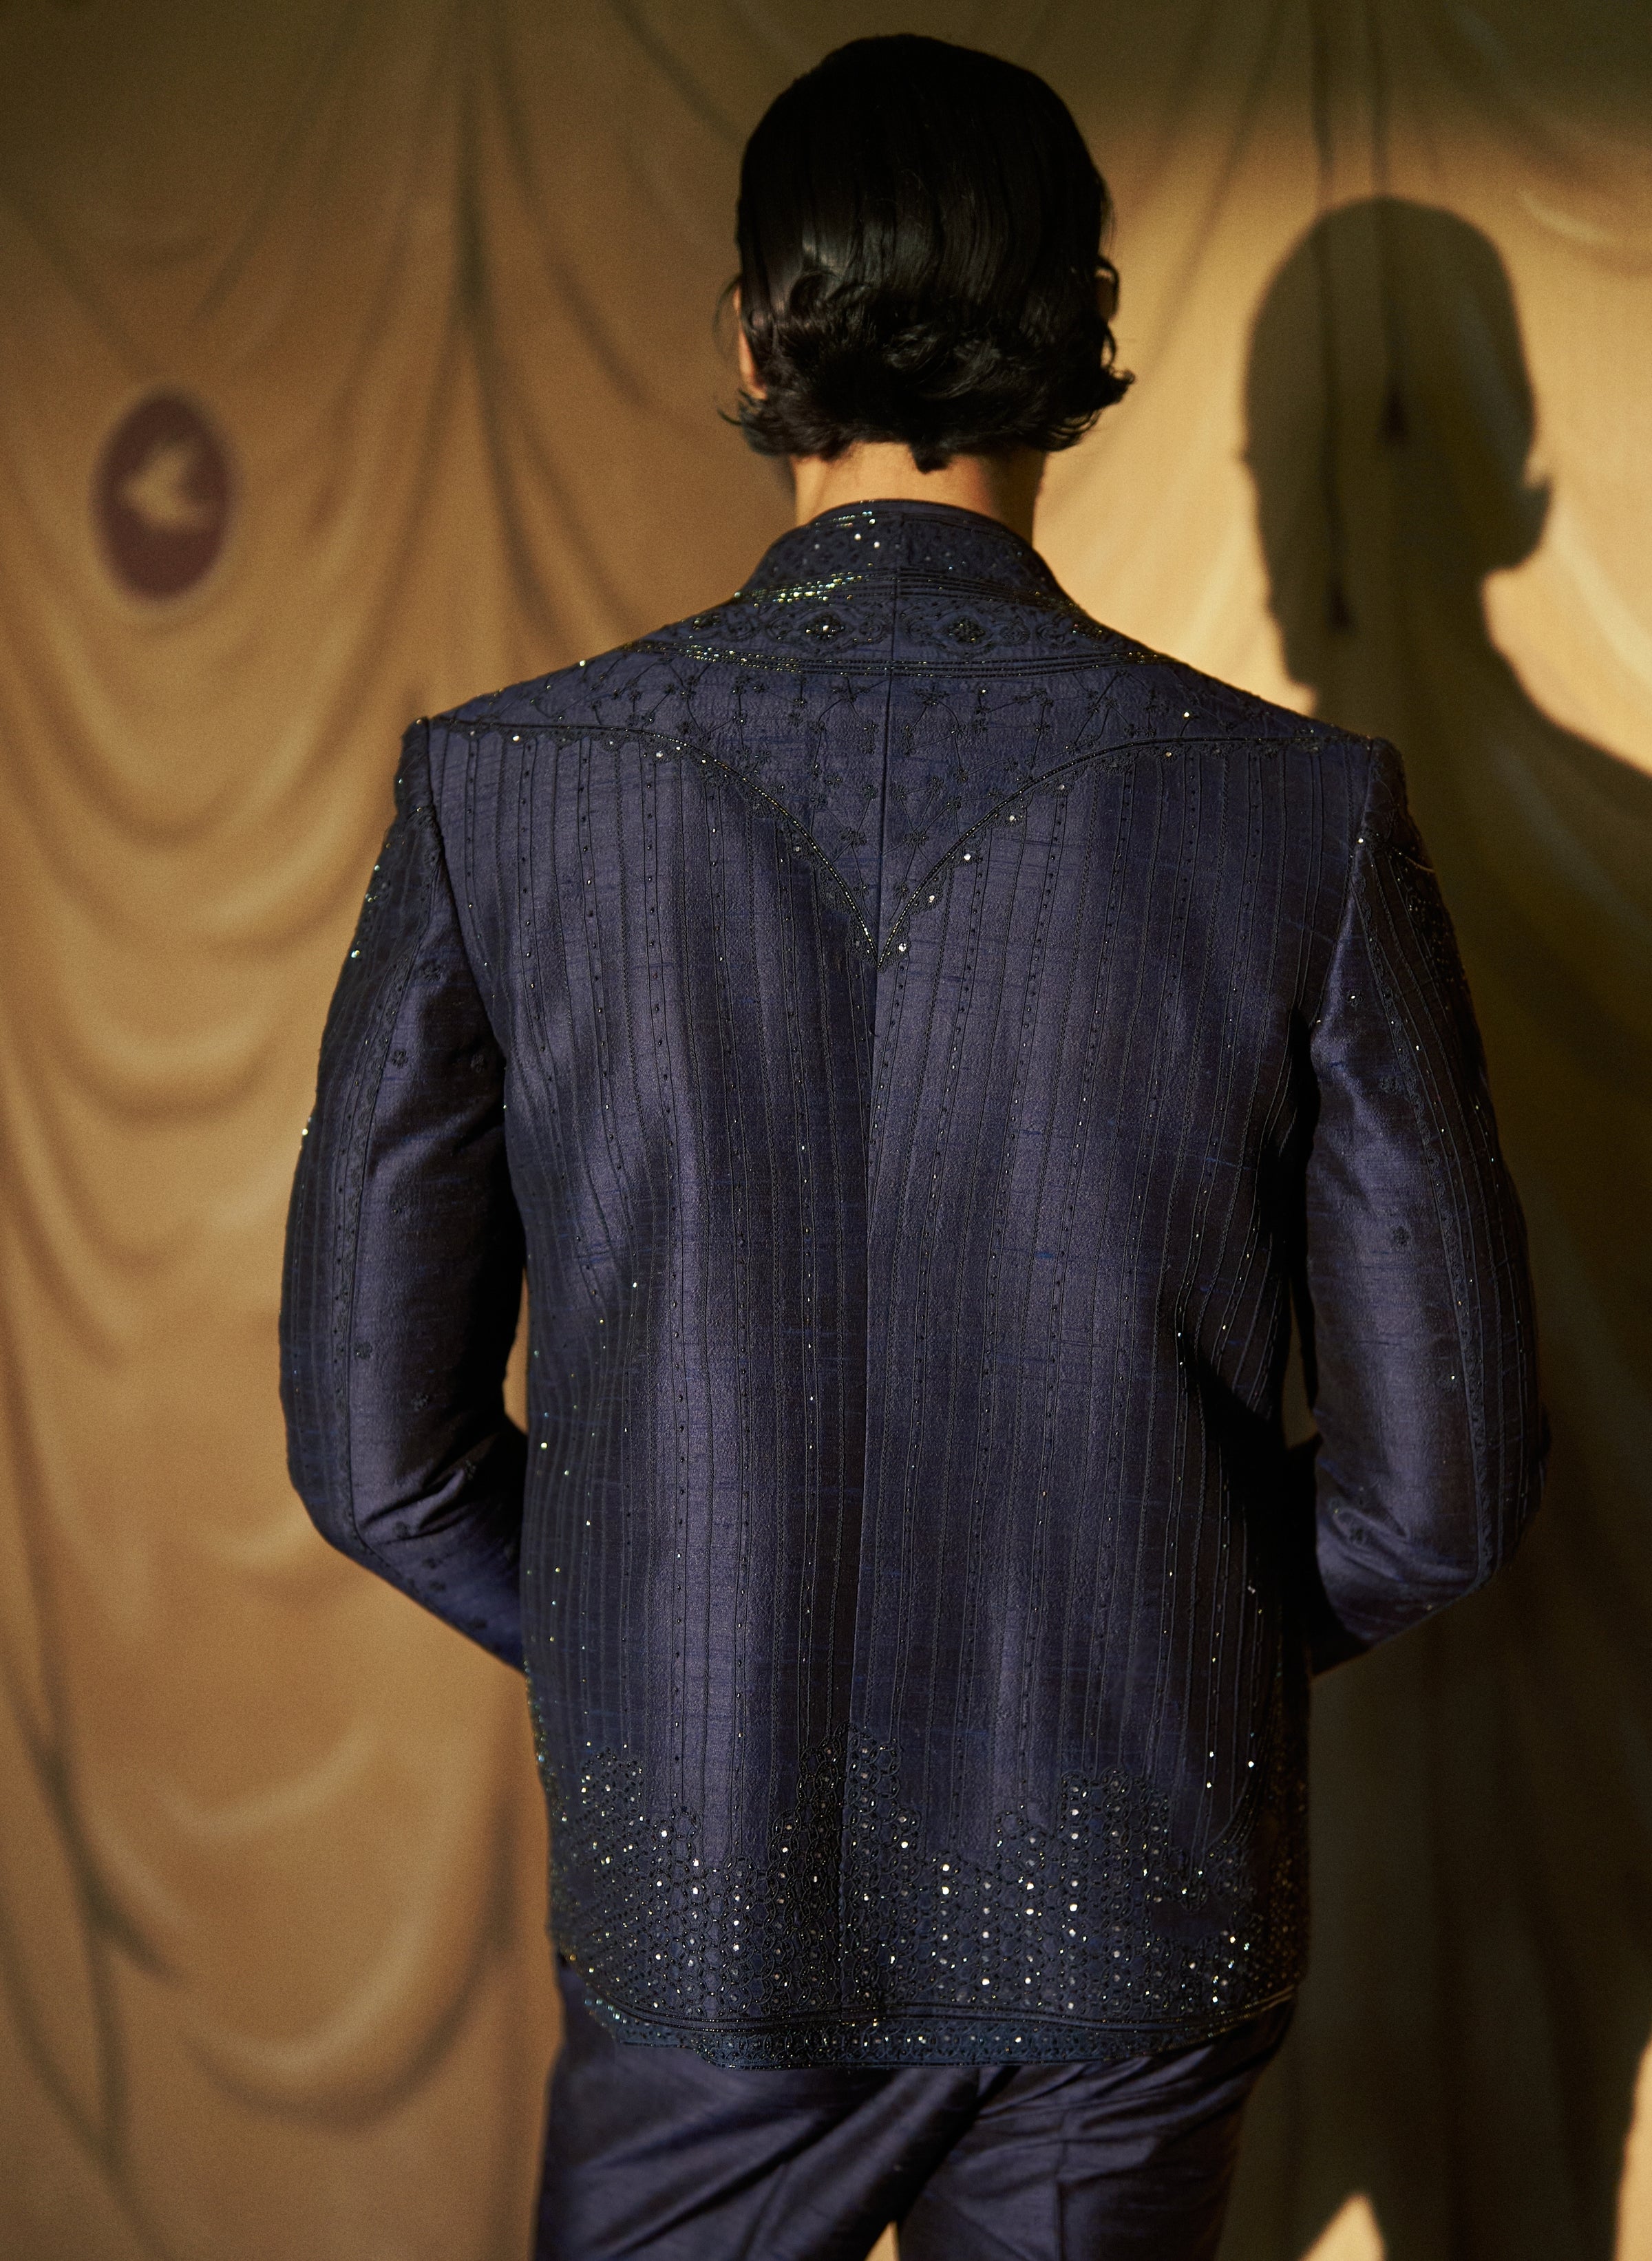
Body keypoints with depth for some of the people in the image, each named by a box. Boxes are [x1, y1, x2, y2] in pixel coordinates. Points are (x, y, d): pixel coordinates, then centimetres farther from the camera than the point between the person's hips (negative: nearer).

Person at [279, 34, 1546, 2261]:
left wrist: (674, 1646, 9)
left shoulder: (501, 788, -12)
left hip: (700, 1916, 1)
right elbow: (1442, 1482, -9)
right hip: (1131, 1916, 0)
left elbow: (379, 1448, -7)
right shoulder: (1306, 816, -14)